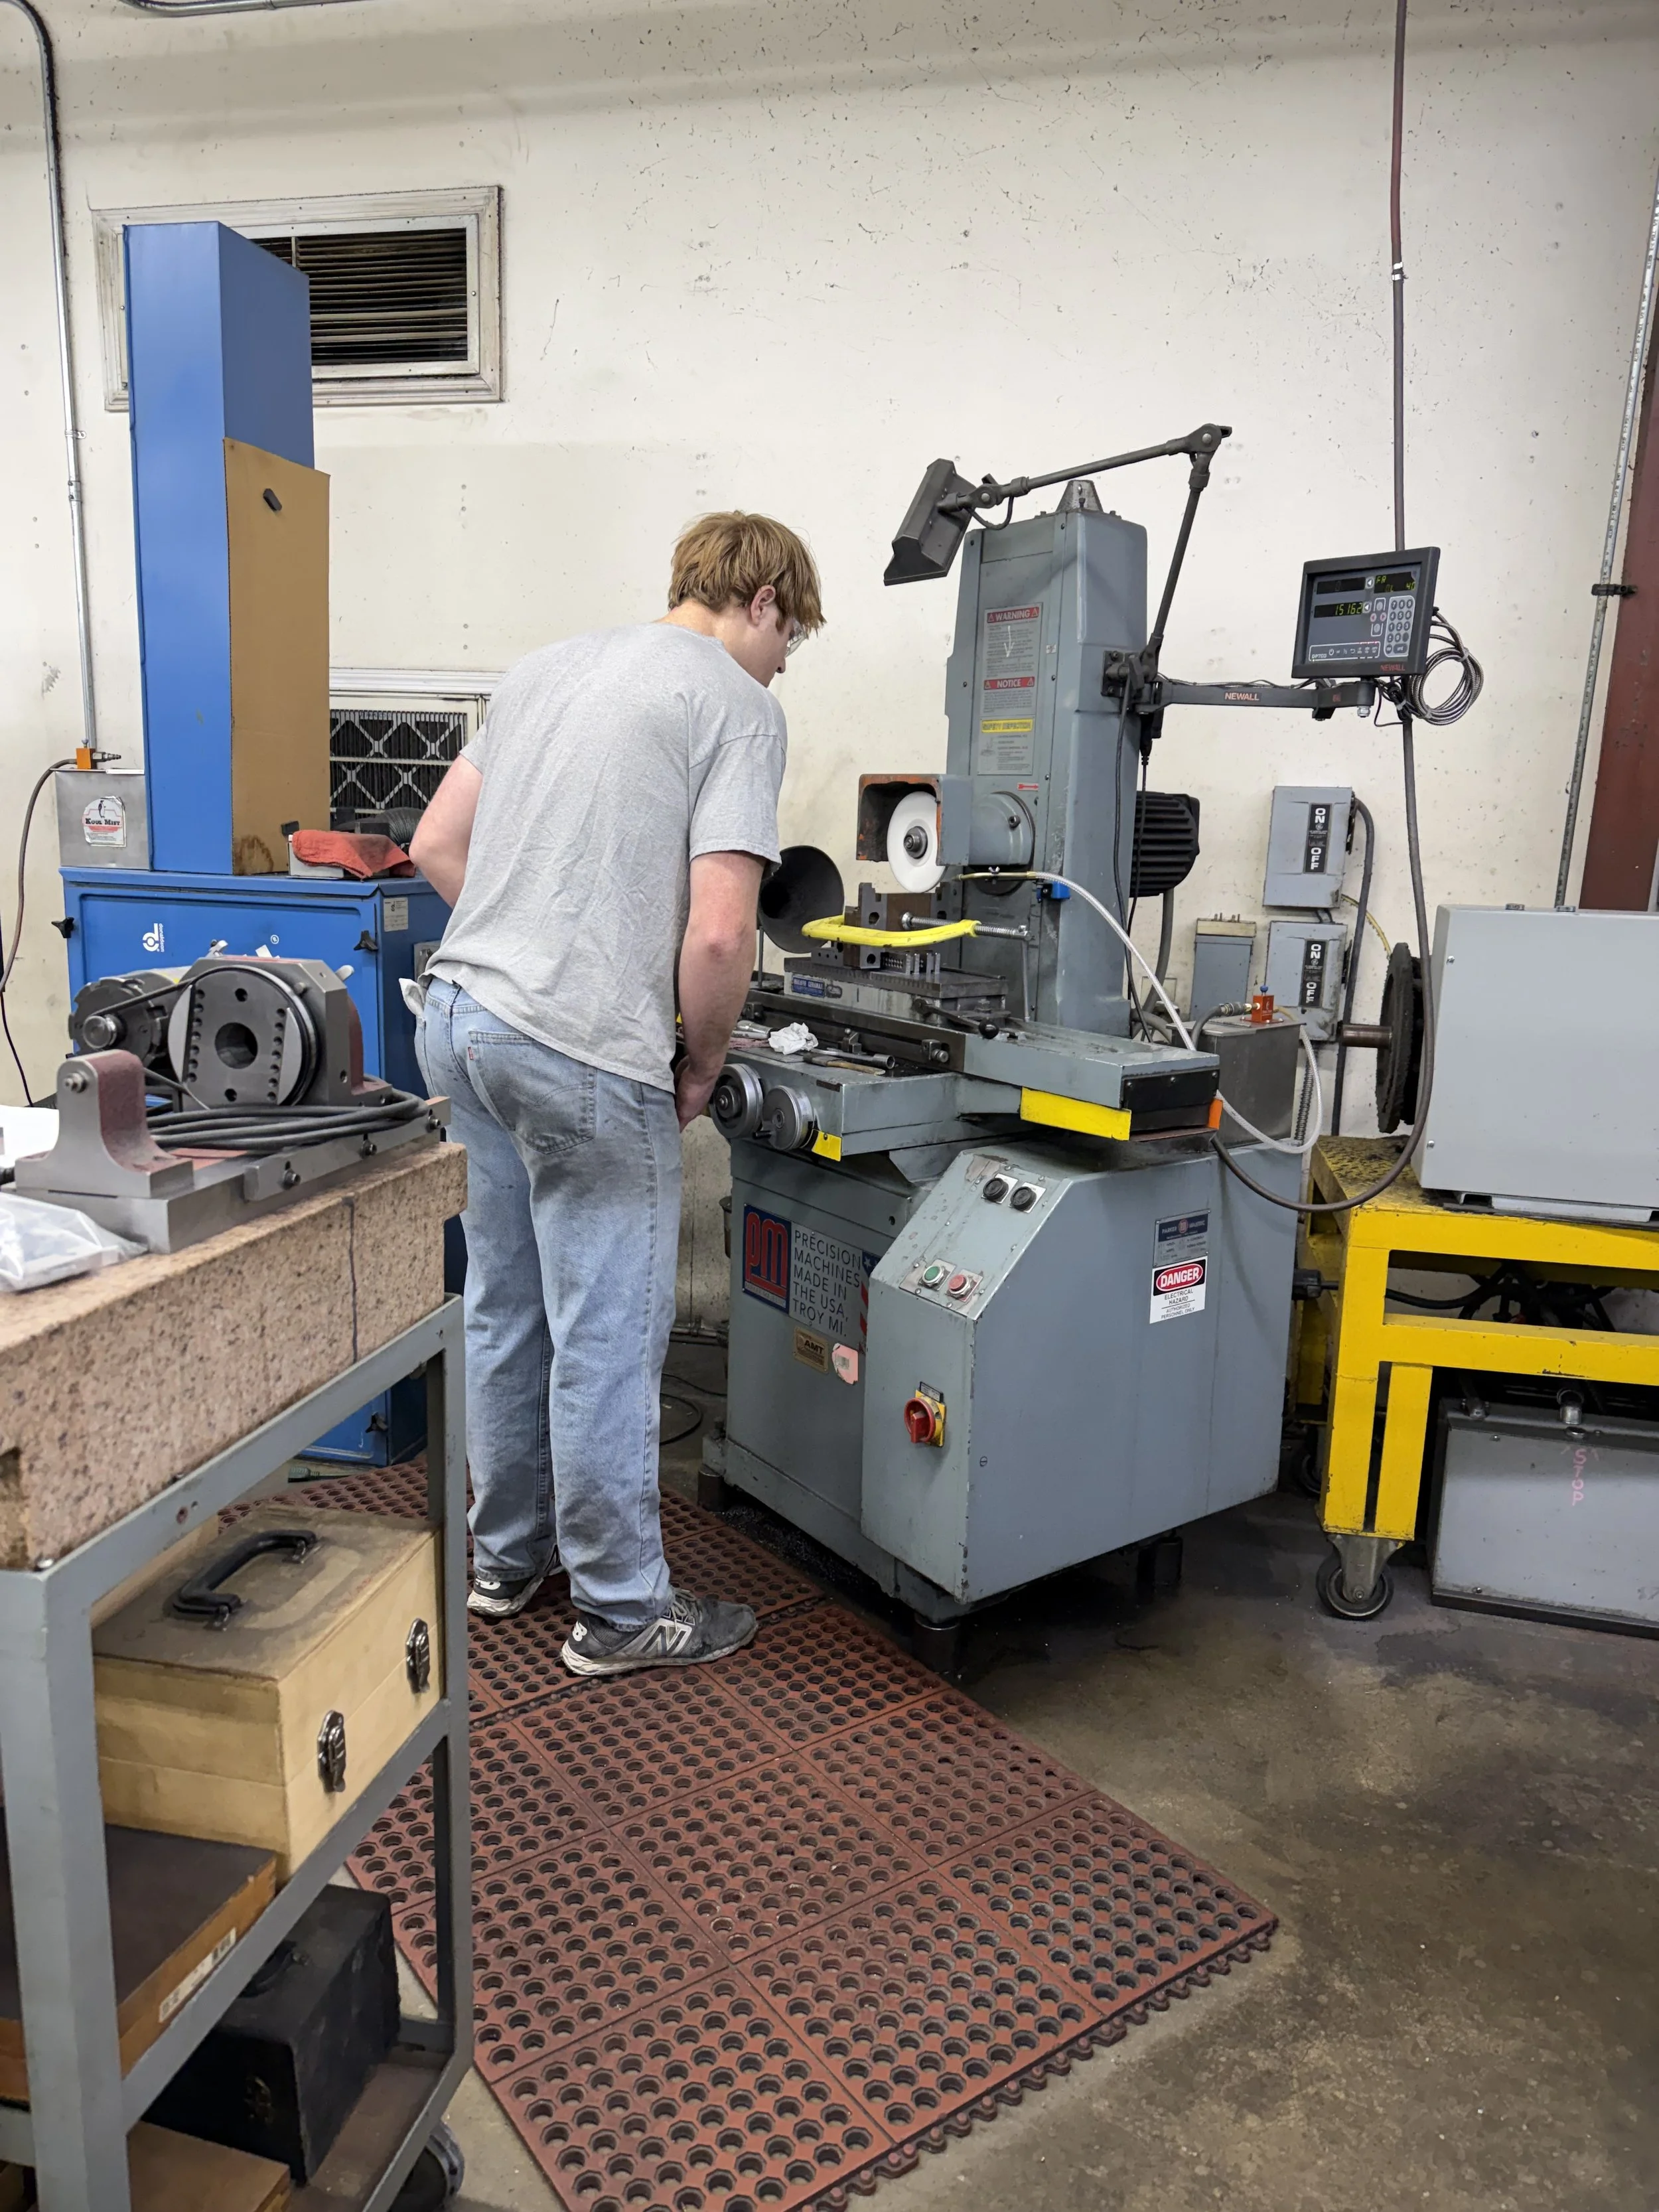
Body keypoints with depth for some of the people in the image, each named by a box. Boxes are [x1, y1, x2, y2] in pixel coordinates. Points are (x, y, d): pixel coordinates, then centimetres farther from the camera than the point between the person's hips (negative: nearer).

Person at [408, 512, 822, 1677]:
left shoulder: (548, 666, 17)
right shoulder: (739, 707, -6)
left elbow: (436, 846, 17)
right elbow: (718, 932, -16)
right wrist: (702, 1063, -1)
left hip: (459, 1015, 8)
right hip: (584, 1053, -8)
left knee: (506, 1308, 19)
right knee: (609, 1335, 4)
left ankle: (509, 1555, 36)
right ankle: (620, 1608, 20)